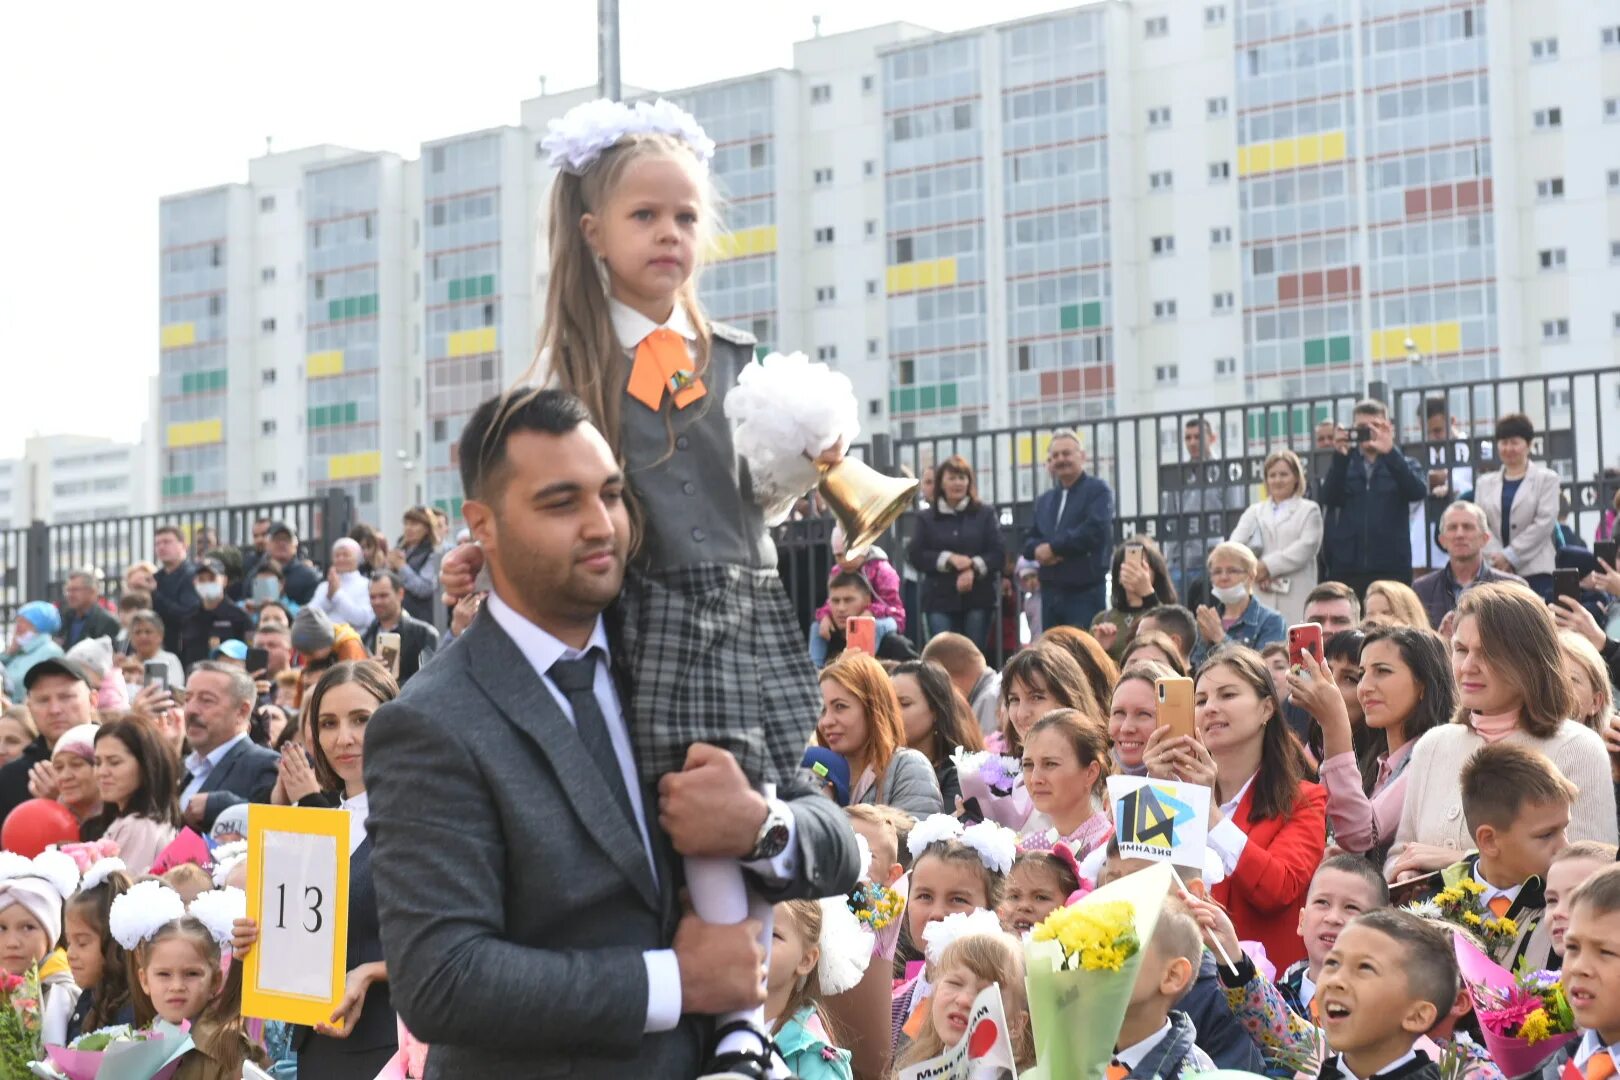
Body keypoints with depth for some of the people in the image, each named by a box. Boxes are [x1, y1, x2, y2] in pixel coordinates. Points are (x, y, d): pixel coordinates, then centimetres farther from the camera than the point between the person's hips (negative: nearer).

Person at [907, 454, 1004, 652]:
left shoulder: (986, 514, 9)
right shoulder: (925, 518, 10)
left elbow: (998, 554, 0)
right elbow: (915, 555, 0)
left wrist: (974, 568, -18)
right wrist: (949, 558, -13)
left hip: (978, 599, 0)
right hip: (939, 599, 0)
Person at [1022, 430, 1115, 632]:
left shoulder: (1098, 490, -1)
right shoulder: (1044, 499, 21)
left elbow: (1095, 530, -17)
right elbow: (1028, 541, 17)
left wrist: (1052, 547, -11)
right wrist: (1038, 550, -9)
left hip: (1085, 592, -7)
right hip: (1050, 592, 7)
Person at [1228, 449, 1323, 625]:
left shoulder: (1309, 510, 12)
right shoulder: (1254, 511, 20)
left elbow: (1307, 546, -3)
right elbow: (1235, 543, 6)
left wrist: (1268, 566, -11)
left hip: (1296, 597, -2)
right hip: (1260, 596, 2)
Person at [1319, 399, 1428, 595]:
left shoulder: (1402, 464, 11)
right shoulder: (1344, 465, 13)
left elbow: (1419, 492, -10)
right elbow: (1329, 499, -4)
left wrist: (1390, 453, -21)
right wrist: (1340, 457, -16)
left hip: (1392, 568, -1)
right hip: (1347, 568, 1)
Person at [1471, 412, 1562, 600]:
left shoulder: (1546, 479, 7)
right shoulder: (1484, 482, 17)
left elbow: (1545, 521, -4)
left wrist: (1510, 556, -9)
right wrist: (1497, 558, -10)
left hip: (1535, 569, -2)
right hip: (1495, 570, 2)